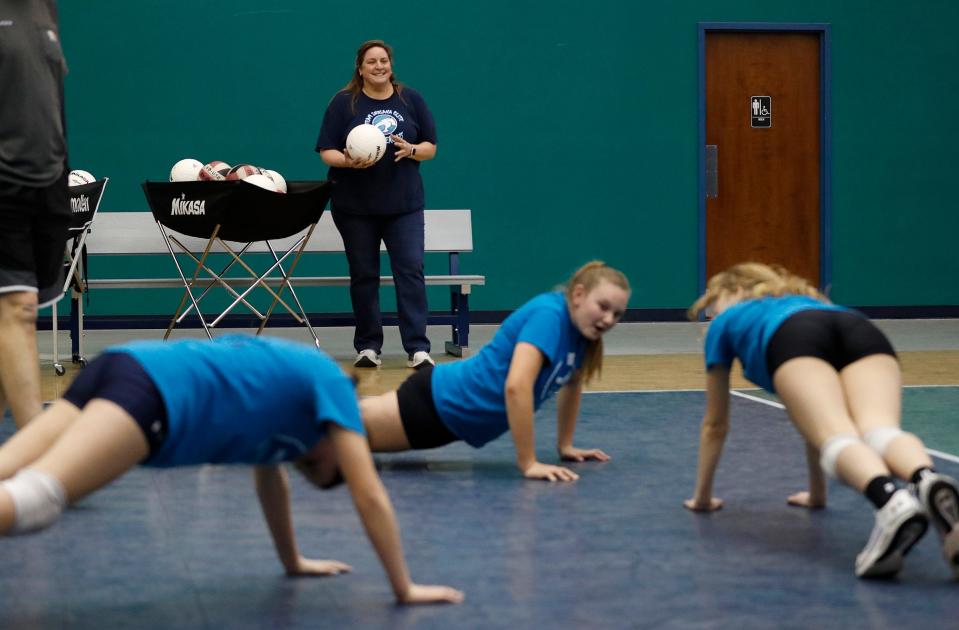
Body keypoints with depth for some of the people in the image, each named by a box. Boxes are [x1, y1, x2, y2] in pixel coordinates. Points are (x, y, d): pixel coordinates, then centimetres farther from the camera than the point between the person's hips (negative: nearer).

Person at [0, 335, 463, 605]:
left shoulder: (285, 379, 37)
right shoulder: (329, 382, 16)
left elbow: (269, 473, 49)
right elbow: (369, 495, 11)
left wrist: (293, 561, 56)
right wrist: (405, 590, 15)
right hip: (152, 393, -8)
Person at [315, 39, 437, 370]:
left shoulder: (411, 100, 6)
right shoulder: (343, 103, 1)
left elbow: (431, 147, 9)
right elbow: (327, 151, -1)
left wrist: (411, 150, -13)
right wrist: (348, 161, -21)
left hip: (404, 203, 0)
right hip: (356, 206, 0)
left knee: (411, 271, -9)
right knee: (363, 275, 6)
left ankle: (418, 348, -9)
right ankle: (368, 347, 16)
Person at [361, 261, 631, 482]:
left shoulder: (581, 324, -3)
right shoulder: (549, 315, -28)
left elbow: (572, 383, 16)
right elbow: (516, 387, -38)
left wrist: (565, 445, 16)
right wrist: (528, 463, -34)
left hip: (454, 416, 8)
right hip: (440, 401, -8)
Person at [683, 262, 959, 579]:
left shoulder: (726, 321, 38)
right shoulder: (804, 302, 49)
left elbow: (715, 424, 41)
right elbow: (818, 414, 54)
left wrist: (702, 496, 51)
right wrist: (816, 492, 62)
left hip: (797, 341, -3)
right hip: (862, 332, 4)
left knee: (838, 437, -26)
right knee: (881, 431, -23)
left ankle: (892, 502, -60)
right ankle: (930, 483, -59)